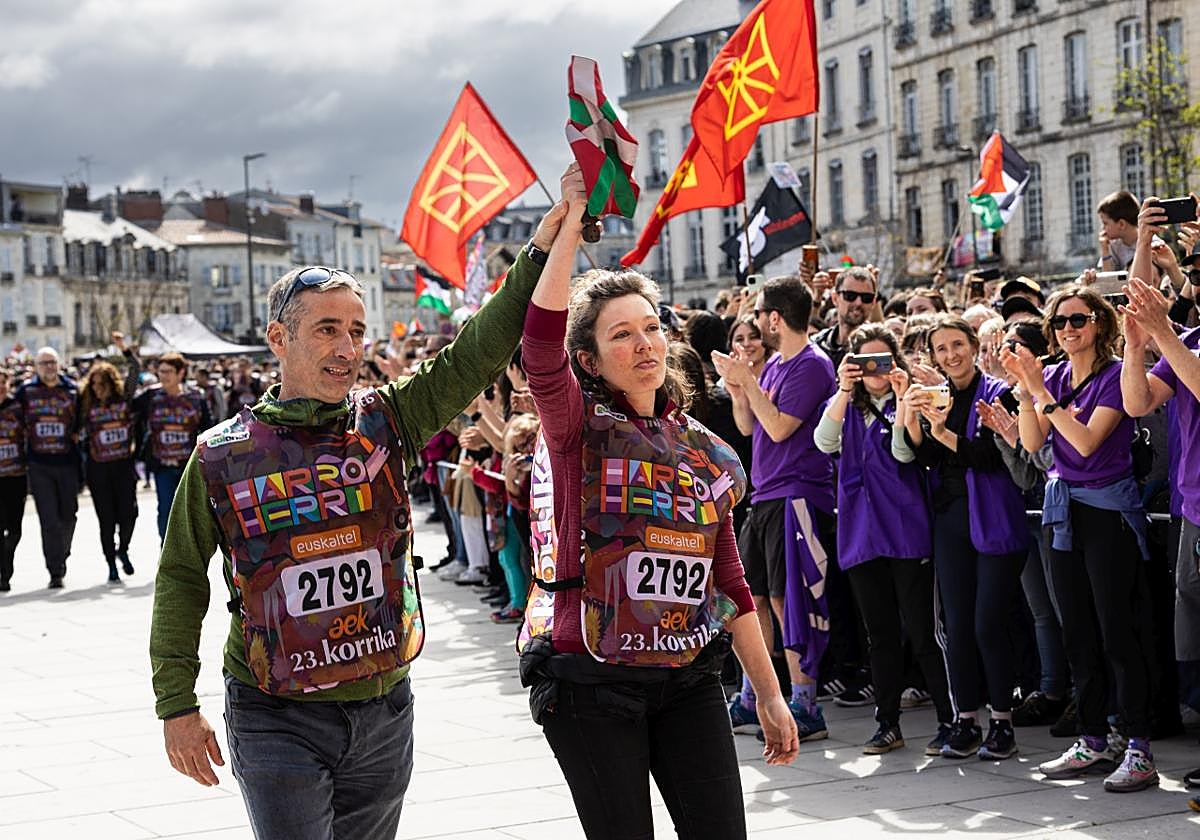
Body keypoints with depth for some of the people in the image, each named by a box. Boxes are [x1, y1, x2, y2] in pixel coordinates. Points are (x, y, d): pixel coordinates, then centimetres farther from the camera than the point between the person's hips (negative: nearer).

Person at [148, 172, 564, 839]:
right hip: (278, 722, -3)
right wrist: (177, 705, 0)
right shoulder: (222, 456, -4)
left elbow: (477, 354, -10)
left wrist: (541, 252, -21)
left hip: (384, 709, 3)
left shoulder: (385, 422, 0)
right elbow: (182, 581, 3)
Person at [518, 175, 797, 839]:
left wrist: (768, 693, 11)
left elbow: (730, 581, 13)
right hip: (591, 682, -4)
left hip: (687, 677, 4)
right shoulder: (579, 431, -3)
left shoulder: (703, 450, 11)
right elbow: (541, 346, -25)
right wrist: (572, 223, -26)